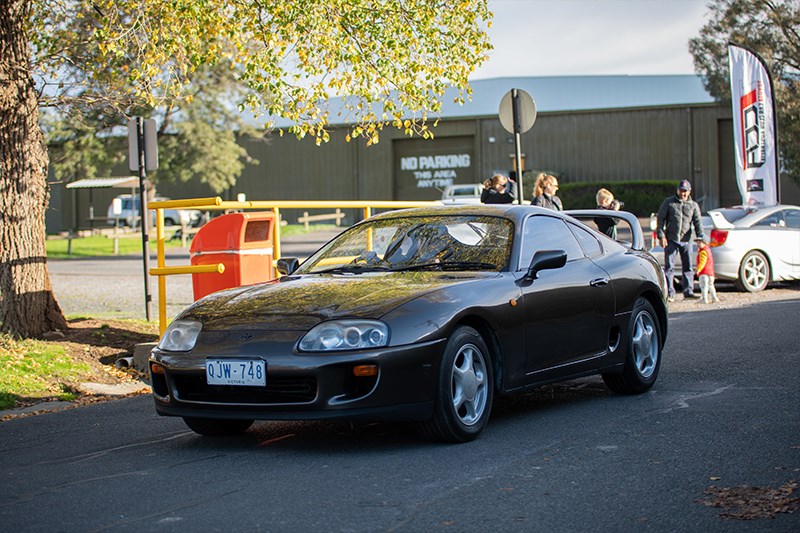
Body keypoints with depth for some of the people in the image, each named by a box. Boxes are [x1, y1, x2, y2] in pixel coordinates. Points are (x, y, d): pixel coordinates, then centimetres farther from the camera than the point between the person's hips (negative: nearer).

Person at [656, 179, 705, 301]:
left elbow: (697, 222, 1)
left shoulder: (693, 205, 9)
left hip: (686, 241, 2)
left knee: (688, 266, 7)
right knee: (669, 266, -4)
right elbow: (660, 218, 2)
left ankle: (688, 290, 15)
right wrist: (661, 236, -7)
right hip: (671, 240, -2)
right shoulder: (669, 202, 4)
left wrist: (701, 237, -14)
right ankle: (670, 293, -2)